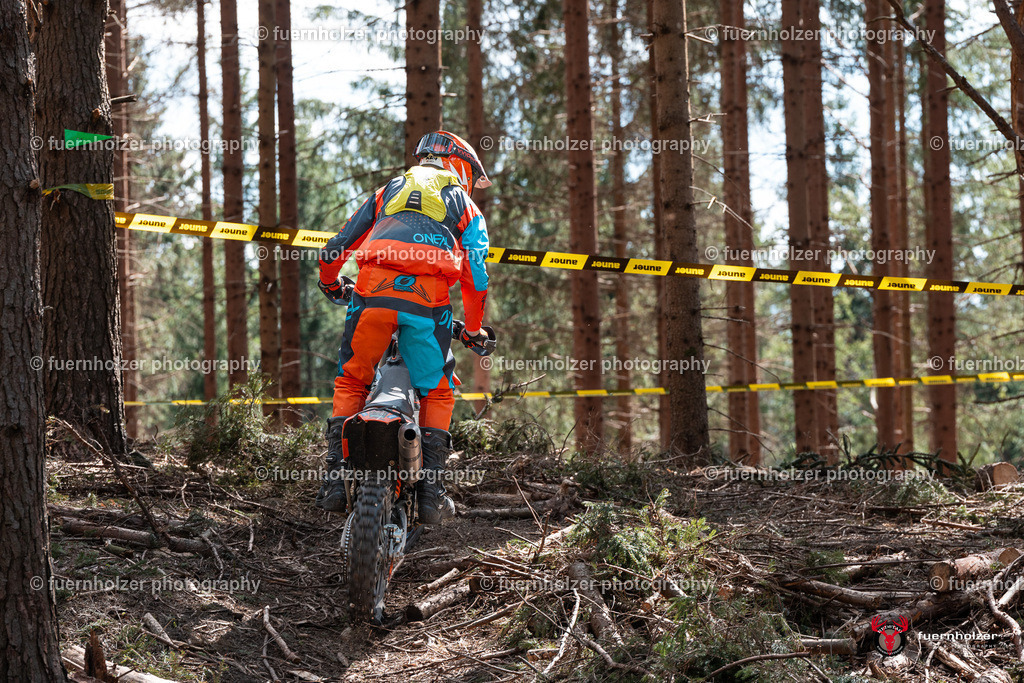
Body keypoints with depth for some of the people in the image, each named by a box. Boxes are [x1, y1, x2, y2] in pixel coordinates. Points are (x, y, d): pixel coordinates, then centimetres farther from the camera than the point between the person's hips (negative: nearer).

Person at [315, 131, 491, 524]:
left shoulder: (388, 191, 30)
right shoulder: (465, 205, 26)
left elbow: (336, 247, 29)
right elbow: (476, 277, 19)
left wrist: (329, 283, 49)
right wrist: (474, 330, 33)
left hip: (374, 290, 1)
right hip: (429, 301, -1)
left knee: (351, 381, 18)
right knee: (437, 392, 16)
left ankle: (335, 478, 7)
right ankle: (431, 488, 7)